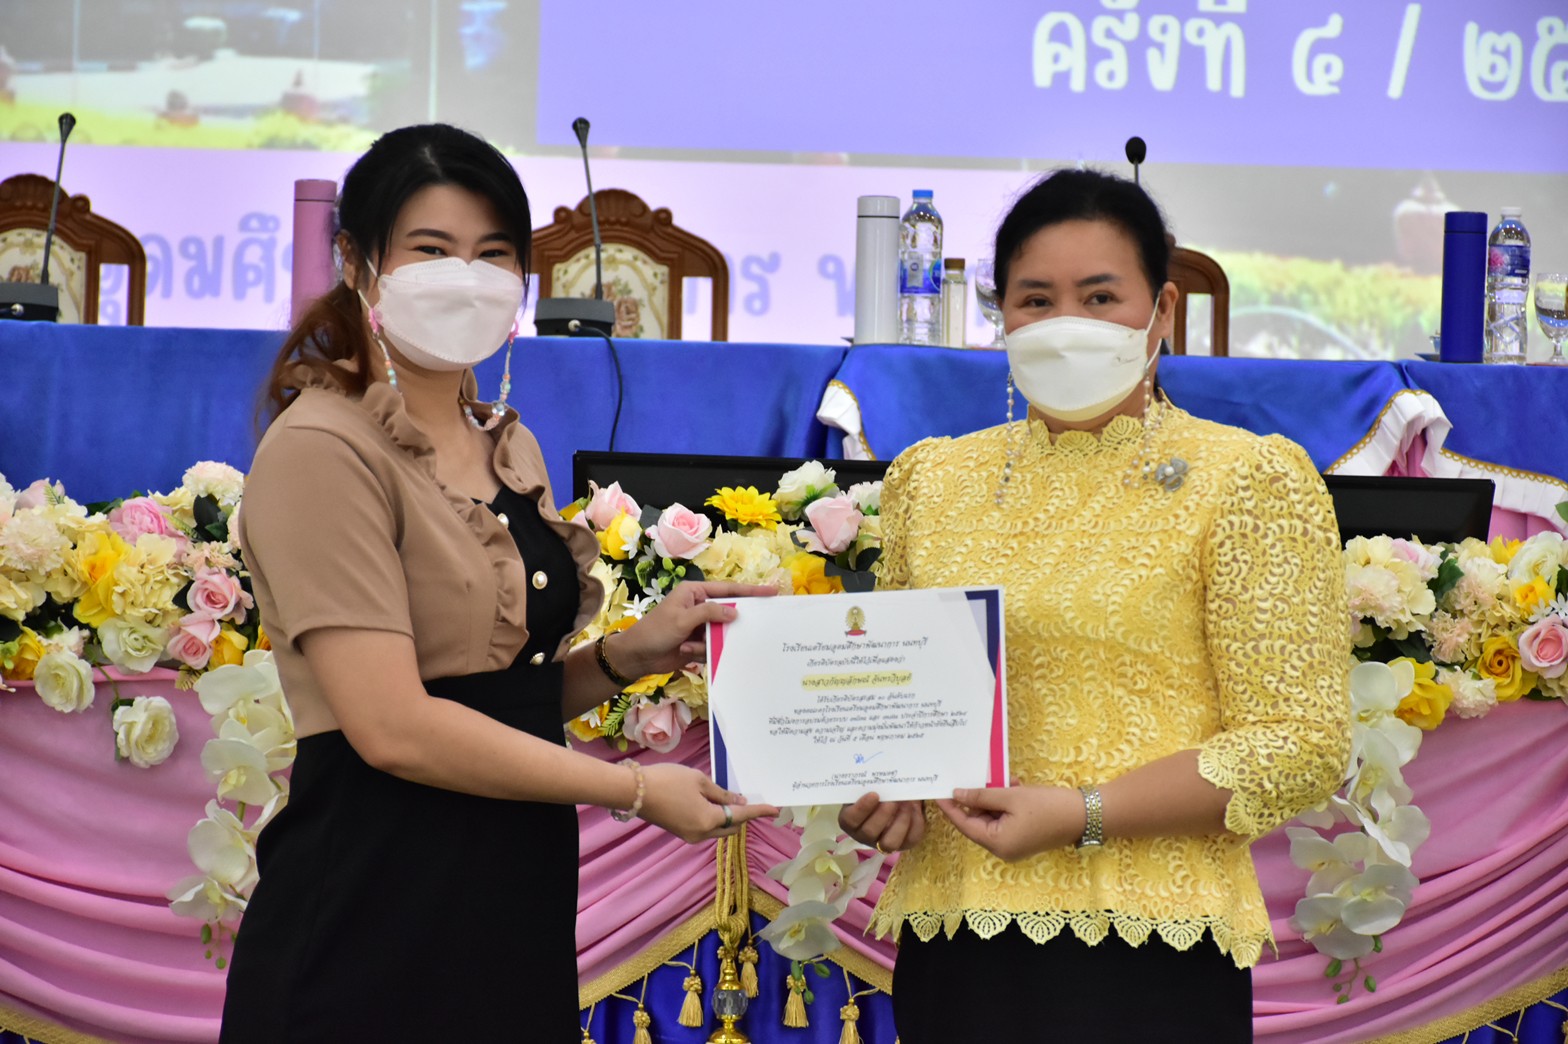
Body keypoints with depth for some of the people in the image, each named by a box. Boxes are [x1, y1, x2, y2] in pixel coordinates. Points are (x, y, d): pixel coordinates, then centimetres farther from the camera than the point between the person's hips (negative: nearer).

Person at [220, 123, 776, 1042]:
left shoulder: (509, 448, 12)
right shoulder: (323, 449, -13)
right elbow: (393, 726, -20)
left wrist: (628, 655, 0)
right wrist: (633, 789, -14)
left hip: (520, 911, 8)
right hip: (374, 926, -7)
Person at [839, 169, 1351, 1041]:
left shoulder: (1248, 481, -2)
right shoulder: (932, 479, 11)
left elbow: (1303, 745, -7)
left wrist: (1082, 815, -15)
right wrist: (870, 789, -1)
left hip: (1145, 955, -4)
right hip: (951, 944, 4)